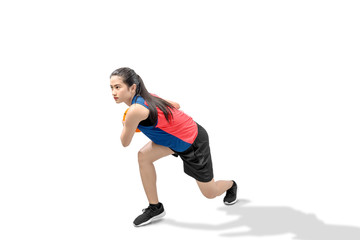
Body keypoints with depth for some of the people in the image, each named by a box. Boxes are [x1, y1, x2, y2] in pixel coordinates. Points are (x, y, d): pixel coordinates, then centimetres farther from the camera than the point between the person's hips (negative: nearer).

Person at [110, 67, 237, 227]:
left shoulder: (135, 110, -31)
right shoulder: (147, 97, -6)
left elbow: (125, 142, -16)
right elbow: (175, 105, 11)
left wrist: (126, 124, 4)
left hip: (194, 142, -8)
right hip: (178, 134, 9)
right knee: (143, 156, -5)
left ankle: (231, 185, 47)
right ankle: (155, 208, 9)